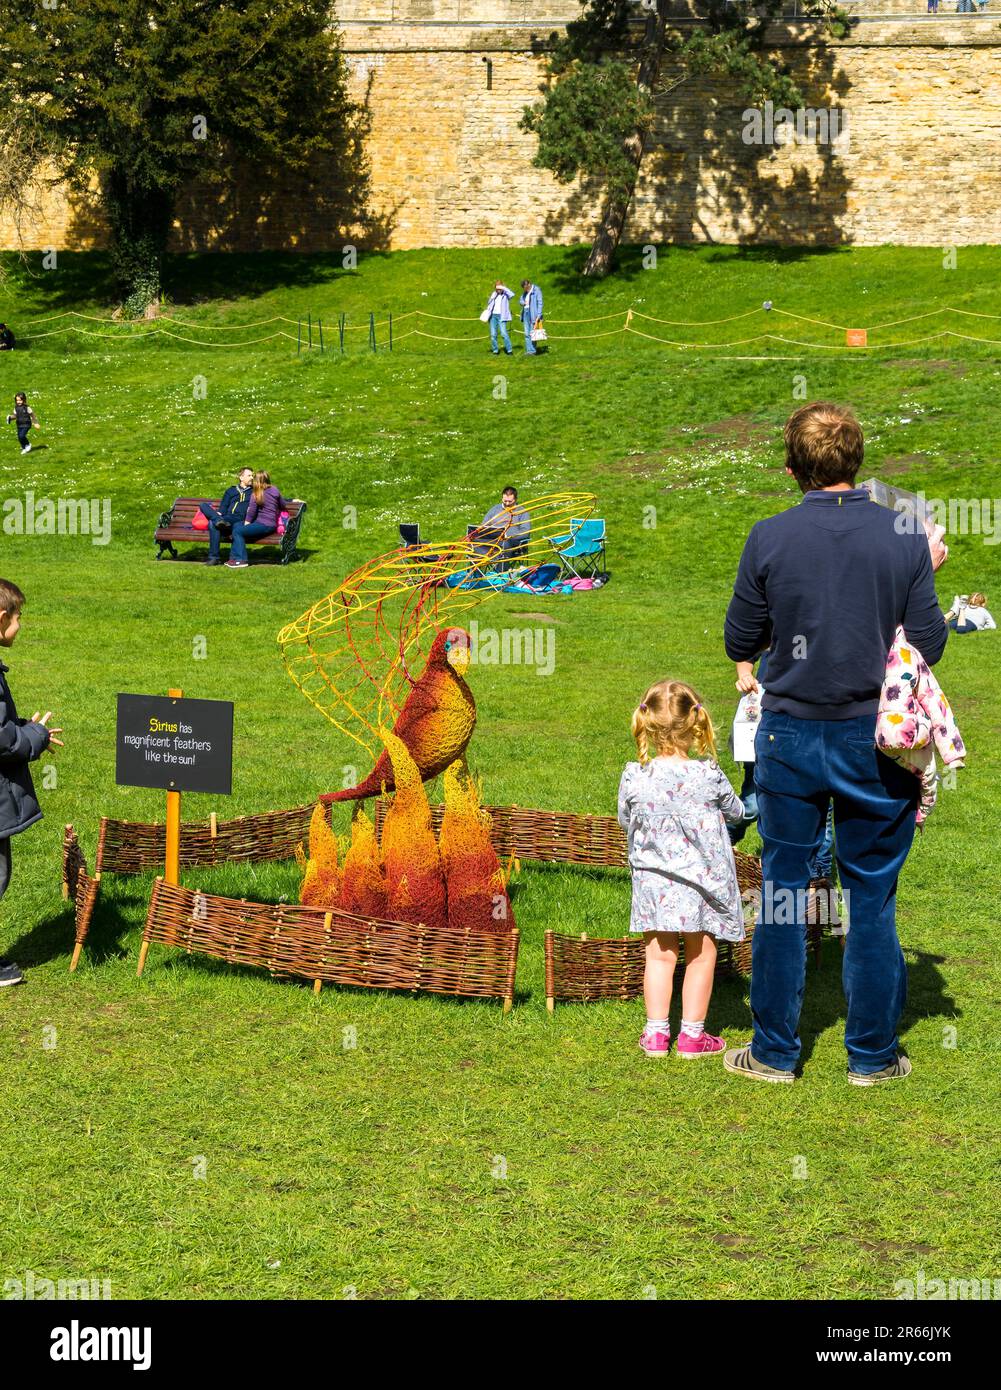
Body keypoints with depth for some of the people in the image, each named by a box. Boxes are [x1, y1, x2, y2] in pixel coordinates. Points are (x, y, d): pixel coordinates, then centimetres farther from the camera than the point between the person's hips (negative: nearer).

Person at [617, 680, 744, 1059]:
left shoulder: (634, 778, -11)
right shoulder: (709, 776, -15)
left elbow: (625, 820, 5)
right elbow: (735, 811, 4)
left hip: (653, 880, 2)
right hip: (701, 881, -2)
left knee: (659, 955, 13)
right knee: (701, 955, 12)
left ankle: (656, 1032, 16)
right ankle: (692, 1034, 18)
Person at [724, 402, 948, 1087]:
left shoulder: (769, 538, -7)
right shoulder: (906, 538, -7)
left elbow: (740, 643, 0)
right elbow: (929, 646, -3)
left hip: (792, 737, 0)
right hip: (877, 742, 0)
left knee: (783, 893, 10)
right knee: (873, 898, 10)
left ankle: (775, 1052, 17)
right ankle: (873, 1055, 18)